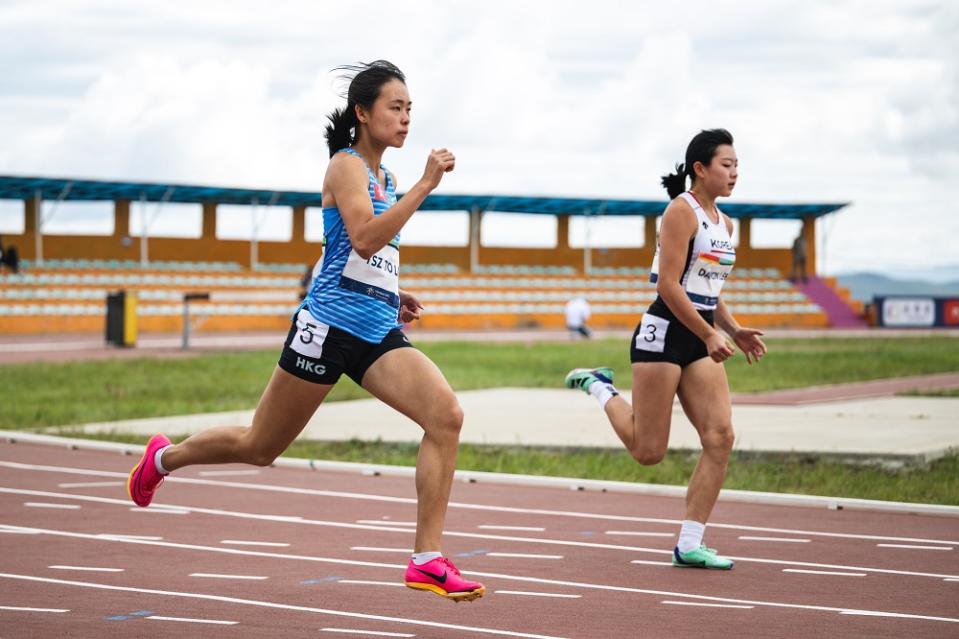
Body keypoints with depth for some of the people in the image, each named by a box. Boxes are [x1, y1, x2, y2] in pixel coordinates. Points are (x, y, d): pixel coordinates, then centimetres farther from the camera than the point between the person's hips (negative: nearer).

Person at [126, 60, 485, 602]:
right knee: (260, 447, 7)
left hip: (379, 335, 7)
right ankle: (164, 458, 36)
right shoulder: (346, 167, -9)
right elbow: (364, 238, -27)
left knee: (447, 414, -18)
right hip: (329, 328, -7)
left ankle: (428, 559, -17)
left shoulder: (386, 179, 16)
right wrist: (425, 185, -28)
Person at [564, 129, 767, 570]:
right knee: (649, 451, -3)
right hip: (664, 333, -8)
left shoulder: (723, 222, 15)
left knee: (720, 437, -7)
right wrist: (711, 334, -18)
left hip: (700, 340, 8)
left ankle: (689, 545, -3)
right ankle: (599, 388, 23)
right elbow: (669, 286, -17)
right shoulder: (682, 211, -11)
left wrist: (734, 331, 10)